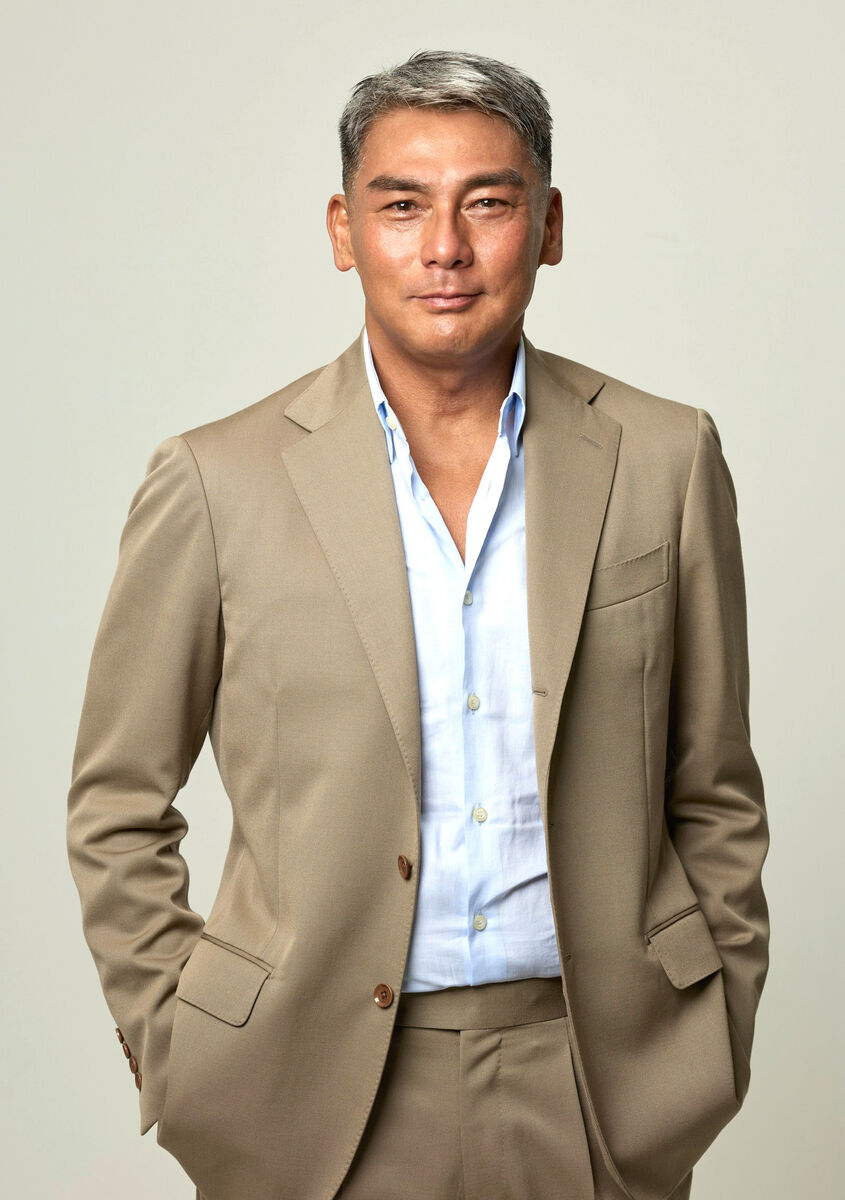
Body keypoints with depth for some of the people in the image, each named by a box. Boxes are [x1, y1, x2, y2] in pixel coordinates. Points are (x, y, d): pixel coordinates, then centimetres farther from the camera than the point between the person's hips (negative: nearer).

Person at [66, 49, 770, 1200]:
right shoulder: (217, 479, -5)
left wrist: (710, 1047, 6)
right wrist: (181, 1060, -1)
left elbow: (714, 798, 7)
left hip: (603, 1091, 2)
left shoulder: (663, 458, 0)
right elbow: (117, 811, 2)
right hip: (320, 1097, -1)